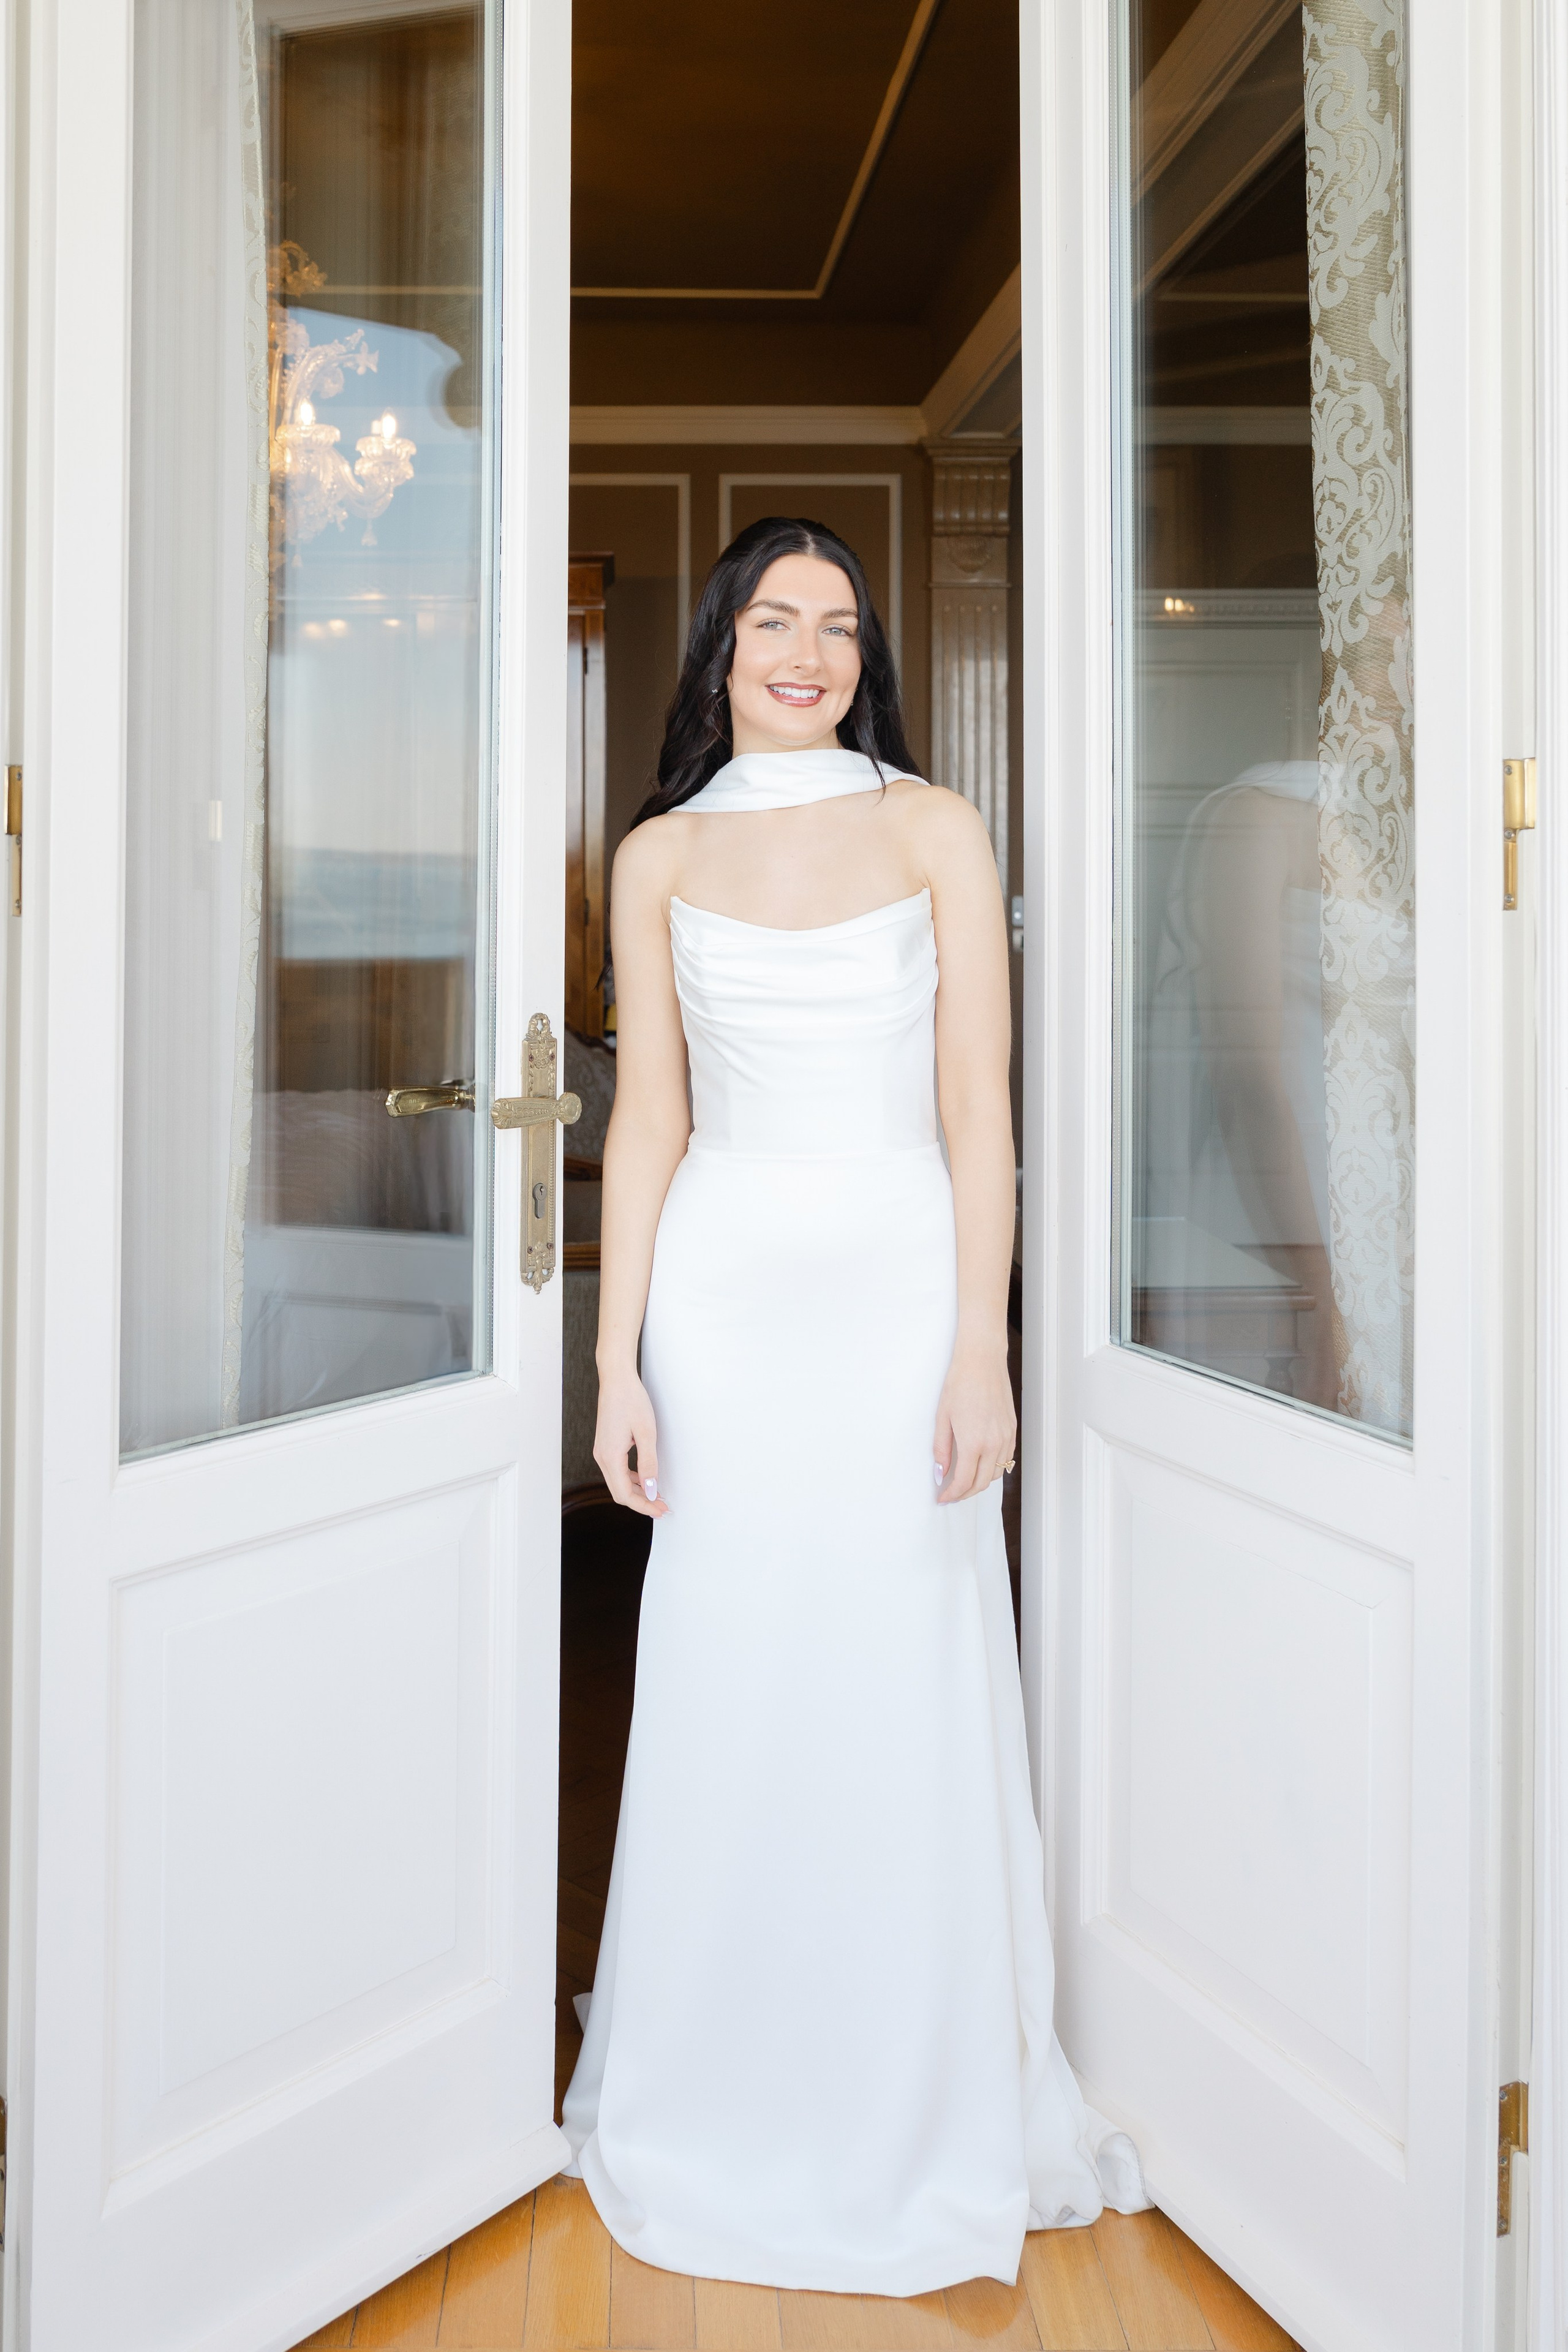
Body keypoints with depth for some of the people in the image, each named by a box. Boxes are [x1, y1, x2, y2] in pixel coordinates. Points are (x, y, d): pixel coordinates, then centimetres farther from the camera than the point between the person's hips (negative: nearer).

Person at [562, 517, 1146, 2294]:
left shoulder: (935, 831, 4)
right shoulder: (660, 857, 9)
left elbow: (977, 1105, -1)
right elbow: (648, 1115, 7)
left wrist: (982, 1348, -9)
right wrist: (617, 1360, 1)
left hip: (898, 1286, -1)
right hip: (722, 1291, 1)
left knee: (904, 1695, 3)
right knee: (725, 1694, 6)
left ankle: (918, 2123, 22)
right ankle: (720, 2111, 25)